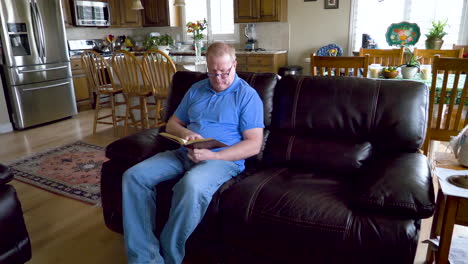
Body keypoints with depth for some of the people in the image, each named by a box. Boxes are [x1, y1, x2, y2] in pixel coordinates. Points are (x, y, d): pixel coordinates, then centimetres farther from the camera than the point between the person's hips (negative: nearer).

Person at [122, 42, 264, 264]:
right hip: (184, 154, 6)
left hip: (224, 159, -5)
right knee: (134, 175, -16)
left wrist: (212, 156, -18)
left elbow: (254, 145, -7)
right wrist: (184, 132, -5)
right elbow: (172, 124, 21)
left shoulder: (247, 95, 1)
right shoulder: (196, 90, 18)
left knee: (192, 186, -38)